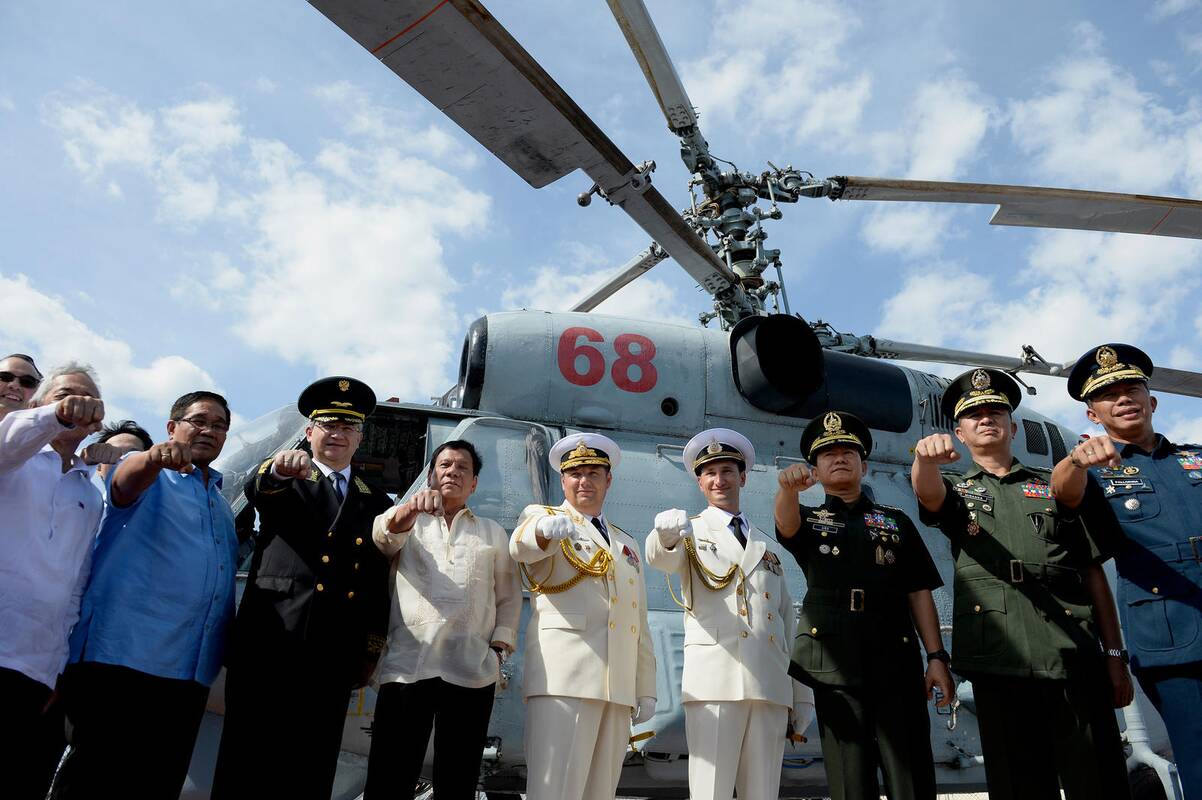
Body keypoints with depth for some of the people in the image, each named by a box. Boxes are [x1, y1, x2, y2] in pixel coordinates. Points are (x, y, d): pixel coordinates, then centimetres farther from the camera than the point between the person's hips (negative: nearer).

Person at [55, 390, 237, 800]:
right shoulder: (150, 476, 2)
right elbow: (126, 481, -22)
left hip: (189, 672, 6)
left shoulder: (222, 504, 21)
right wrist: (154, 457, -46)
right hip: (123, 657, -6)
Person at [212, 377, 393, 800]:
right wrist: (277, 470, -37)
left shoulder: (377, 503, 17)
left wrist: (371, 651, 8)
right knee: (250, 758, -1)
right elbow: (256, 491, -14)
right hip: (269, 642, -2)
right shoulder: (285, 481, 11)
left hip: (335, 654, 2)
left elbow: (380, 585, 15)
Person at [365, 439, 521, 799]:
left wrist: (499, 646, 1)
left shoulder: (493, 533, 20)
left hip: (471, 671, 1)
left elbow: (509, 596, 17)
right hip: (406, 666, -1)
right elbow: (384, 535, -8)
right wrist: (412, 506, -29)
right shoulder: (409, 523, 16)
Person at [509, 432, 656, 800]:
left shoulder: (626, 543, 24)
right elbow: (520, 547, -17)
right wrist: (545, 528, -39)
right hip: (564, 676, -5)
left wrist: (646, 690, 16)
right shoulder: (540, 516, 9)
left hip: (619, 686, 5)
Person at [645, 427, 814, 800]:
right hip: (714, 679, -4)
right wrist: (666, 533, -38)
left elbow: (787, 621, 20)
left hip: (770, 685, 4)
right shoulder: (692, 532, 10)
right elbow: (661, 558, -14)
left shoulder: (769, 547, 22)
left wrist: (802, 696, 14)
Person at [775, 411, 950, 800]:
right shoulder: (808, 520, 15)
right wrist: (788, 487, -34)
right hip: (835, 665, 0)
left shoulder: (897, 521, 17)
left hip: (898, 663, 1)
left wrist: (937, 657, 0)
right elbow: (786, 522, -11)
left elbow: (919, 593, 11)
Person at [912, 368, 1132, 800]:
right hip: (999, 660, 0)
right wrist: (925, 457, -36)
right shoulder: (955, 491, 16)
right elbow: (926, 491, -11)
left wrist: (1115, 658, 6)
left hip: (1074, 655, 1)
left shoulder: (1055, 486, 17)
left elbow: (1094, 574, 14)